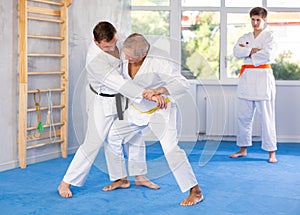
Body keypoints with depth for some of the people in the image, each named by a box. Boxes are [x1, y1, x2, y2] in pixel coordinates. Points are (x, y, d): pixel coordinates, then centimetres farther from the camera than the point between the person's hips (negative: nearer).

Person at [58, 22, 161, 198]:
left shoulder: (113, 40, -12)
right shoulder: (95, 60, -35)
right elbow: (120, 84, -40)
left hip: (120, 97, 8)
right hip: (103, 102, -8)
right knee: (93, 143, -7)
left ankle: (140, 176, 31)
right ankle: (66, 183, 6)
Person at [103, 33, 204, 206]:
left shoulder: (160, 61, -31)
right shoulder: (127, 56, -12)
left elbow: (182, 84, -36)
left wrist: (159, 90, -50)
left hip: (160, 109, -7)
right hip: (138, 109, 7)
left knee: (170, 147, -21)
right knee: (112, 136, 7)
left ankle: (195, 191, -11)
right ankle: (121, 179, 25)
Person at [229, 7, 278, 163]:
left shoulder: (269, 37, 2)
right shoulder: (245, 38, 16)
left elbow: (269, 54, -16)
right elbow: (237, 52, -2)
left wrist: (248, 53, -7)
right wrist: (253, 50, -14)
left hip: (263, 77, -5)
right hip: (247, 78, 5)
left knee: (266, 117, -6)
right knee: (243, 116, 9)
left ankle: (271, 152, 0)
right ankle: (243, 149, 21)